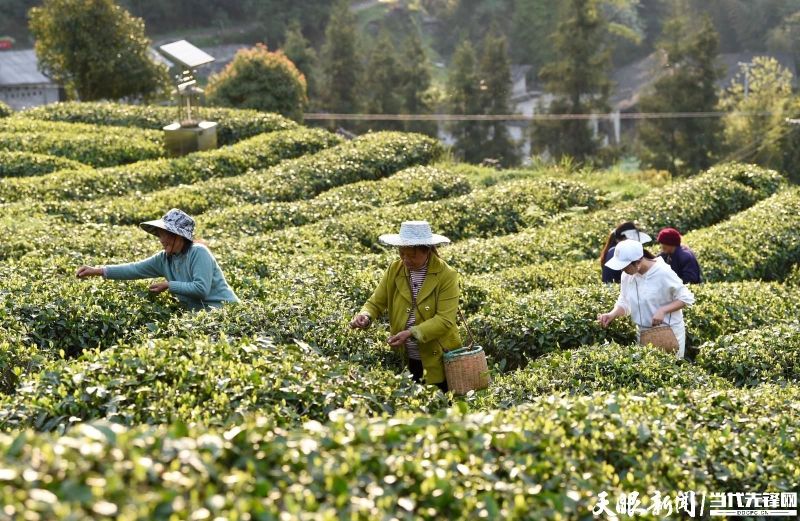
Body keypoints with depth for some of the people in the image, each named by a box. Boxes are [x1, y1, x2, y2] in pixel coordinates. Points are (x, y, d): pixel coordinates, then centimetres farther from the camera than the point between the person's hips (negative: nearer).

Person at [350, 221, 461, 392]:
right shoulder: (395, 270, 1)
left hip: (438, 360, -3)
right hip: (405, 361, 3)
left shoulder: (446, 276, -12)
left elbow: (445, 319, -18)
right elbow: (376, 302, 4)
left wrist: (412, 333, -28)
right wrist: (365, 315, -19)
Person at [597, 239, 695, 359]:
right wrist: (612, 314, -18)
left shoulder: (663, 273, -20)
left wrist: (663, 310, -24)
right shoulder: (627, 275, -5)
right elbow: (624, 303, 2)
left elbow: (686, 298, -12)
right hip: (642, 332, 5)